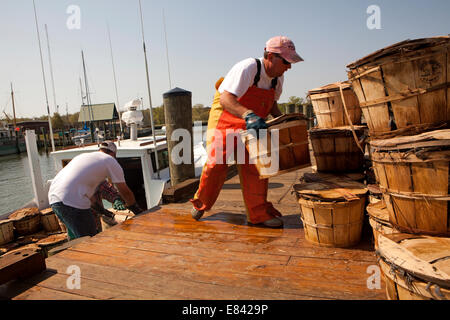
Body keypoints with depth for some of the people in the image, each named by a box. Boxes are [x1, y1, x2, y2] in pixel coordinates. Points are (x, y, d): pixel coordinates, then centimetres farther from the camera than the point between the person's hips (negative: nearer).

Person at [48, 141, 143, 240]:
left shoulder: (83, 156, 29)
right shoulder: (110, 160, 9)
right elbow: (125, 192, 13)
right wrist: (136, 209, 28)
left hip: (53, 197, 8)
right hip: (72, 201, -8)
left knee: (75, 239, 22)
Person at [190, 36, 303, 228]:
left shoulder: (277, 78, 0)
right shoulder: (247, 68, -25)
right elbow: (225, 99, -36)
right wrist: (248, 115, -52)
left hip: (251, 125, 6)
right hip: (225, 119, -6)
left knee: (254, 166, -2)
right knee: (216, 164, -10)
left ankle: (258, 214, 8)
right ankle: (201, 203, 17)